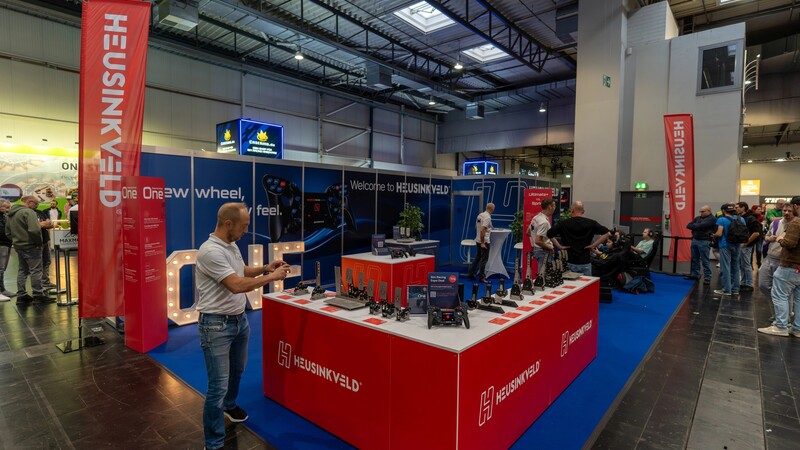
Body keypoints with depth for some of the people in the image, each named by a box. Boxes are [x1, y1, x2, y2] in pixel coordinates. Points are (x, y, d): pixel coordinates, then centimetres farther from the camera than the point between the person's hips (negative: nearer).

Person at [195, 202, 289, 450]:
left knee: (236, 370, 27)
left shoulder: (232, 245, 6)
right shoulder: (210, 251, -24)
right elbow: (237, 285, -28)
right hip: (216, 325, -9)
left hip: (239, 319, 9)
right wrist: (272, 277, -20)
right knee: (218, 385, -1)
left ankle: (229, 406, 53)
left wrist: (265, 268, 5)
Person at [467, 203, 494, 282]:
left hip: (478, 240, 9)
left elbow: (476, 227, 18)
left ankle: (471, 274, 18)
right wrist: (482, 243, -23)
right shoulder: (487, 217, -18)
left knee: (477, 257, 16)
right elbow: (482, 230, -25)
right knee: (484, 258, -1)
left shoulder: (480, 215, 9)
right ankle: (481, 277, 4)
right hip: (484, 241, -9)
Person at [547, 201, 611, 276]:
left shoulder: (564, 223, -4)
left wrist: (559, 246, -4)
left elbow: (549, 233, -10)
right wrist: (594, 245, -3)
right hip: (585, 262, 0)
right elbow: (607, 233, -5)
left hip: (570, 263, 0)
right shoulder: (590, 223, -1)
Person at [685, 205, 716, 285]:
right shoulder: (698, 218, 15)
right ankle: (694, 274, 22)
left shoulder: (712, 219, -7)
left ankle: (707, 278, 1)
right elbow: (688, 225, 8)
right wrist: (697, 227, -7)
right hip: (695, 240, 7)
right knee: (694, 259, 12)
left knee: (705, 261, -4)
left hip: (704, 242, -7)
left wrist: (694, 226, 0)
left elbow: (701, 226, -18)